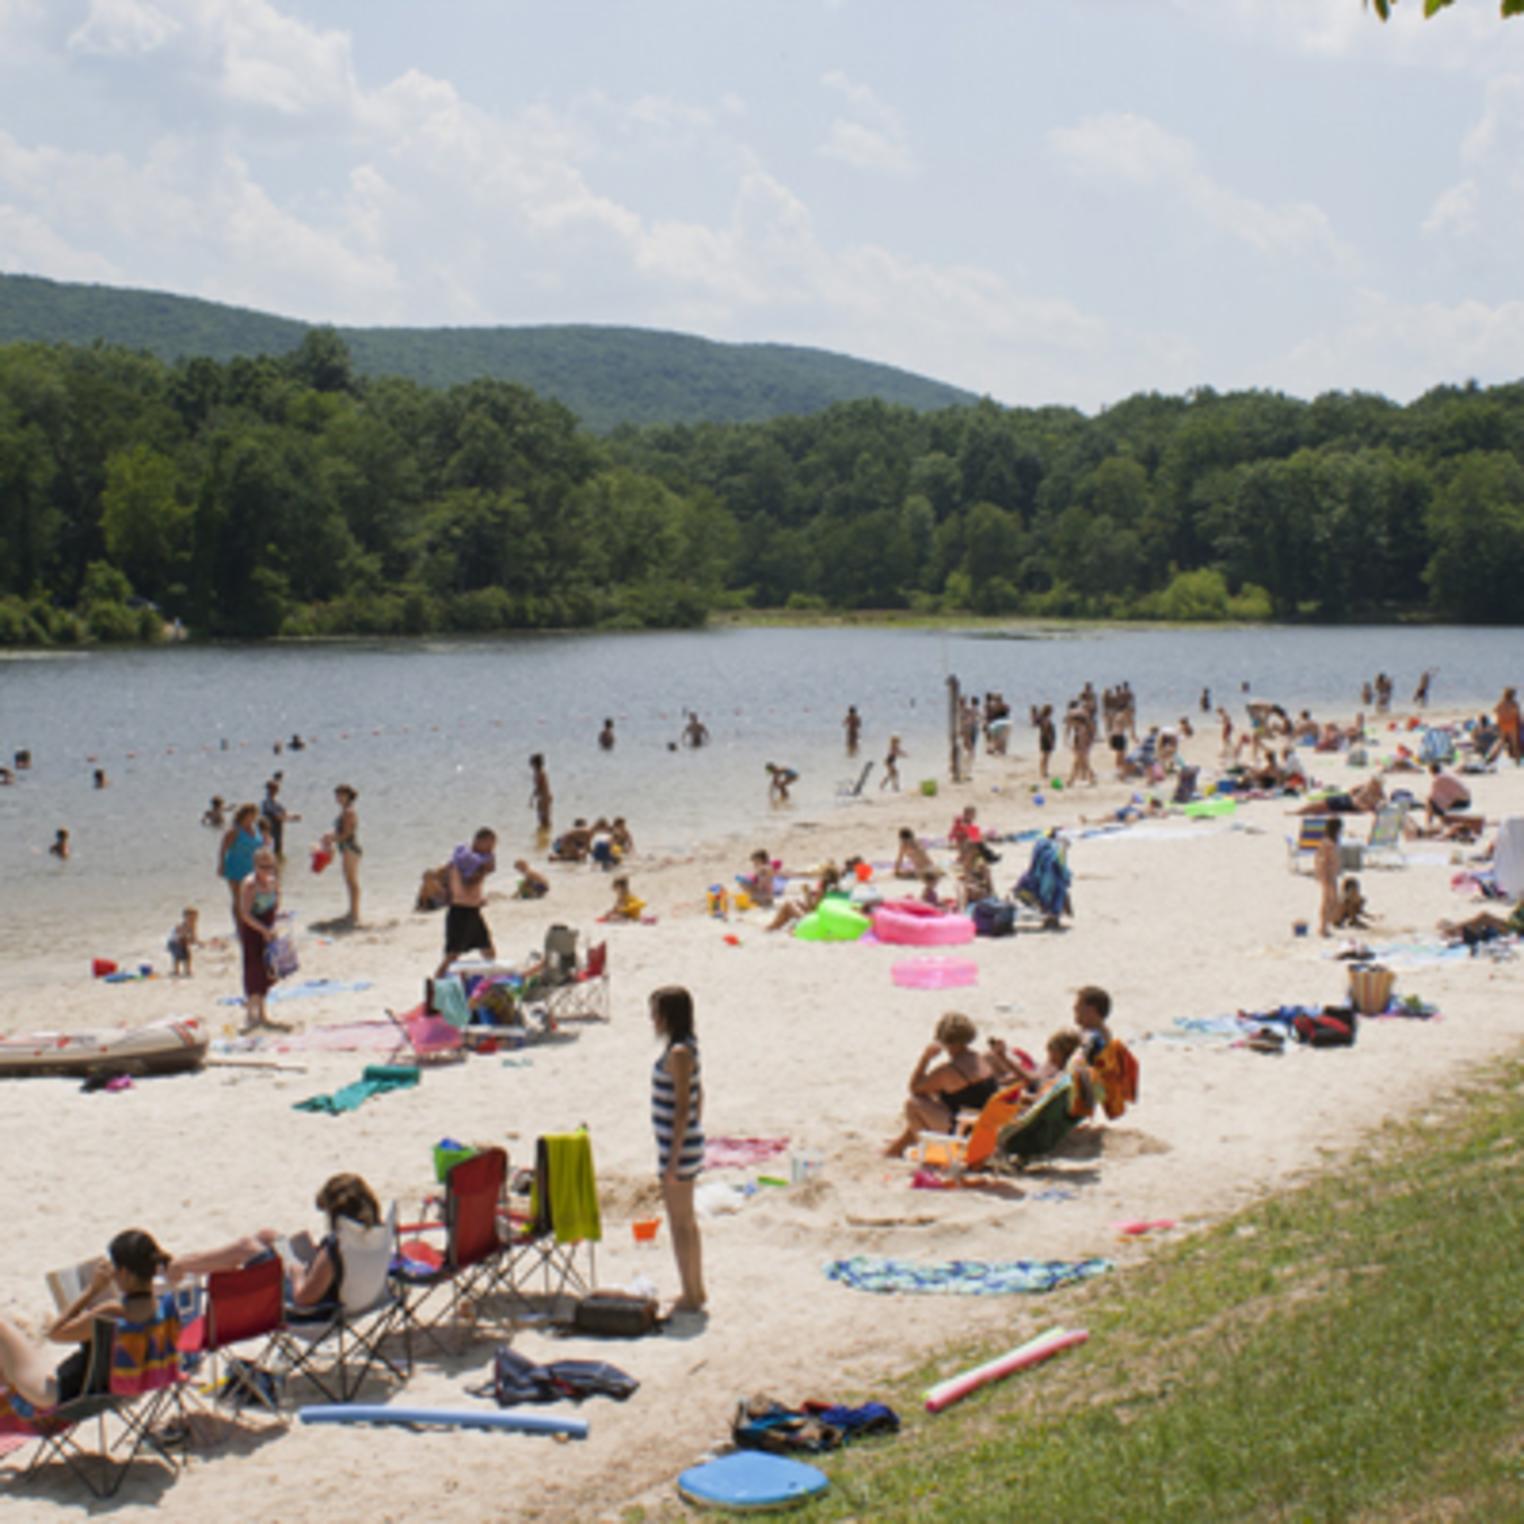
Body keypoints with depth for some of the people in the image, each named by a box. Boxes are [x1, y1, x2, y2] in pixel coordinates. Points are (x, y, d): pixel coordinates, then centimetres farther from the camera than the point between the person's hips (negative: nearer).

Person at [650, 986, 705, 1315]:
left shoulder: (678, 1053, -20)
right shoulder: (686, 1048, 8)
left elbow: (683, 1108, -22)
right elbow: (698, 1097, 16)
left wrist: (673, 1161, -20)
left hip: (678, 1147, -10)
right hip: (688, 1144, 10)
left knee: (680, 1224, 1)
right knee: (687, 1222, 19)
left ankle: (691, 1297, 10)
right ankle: (696, 1290, 29)